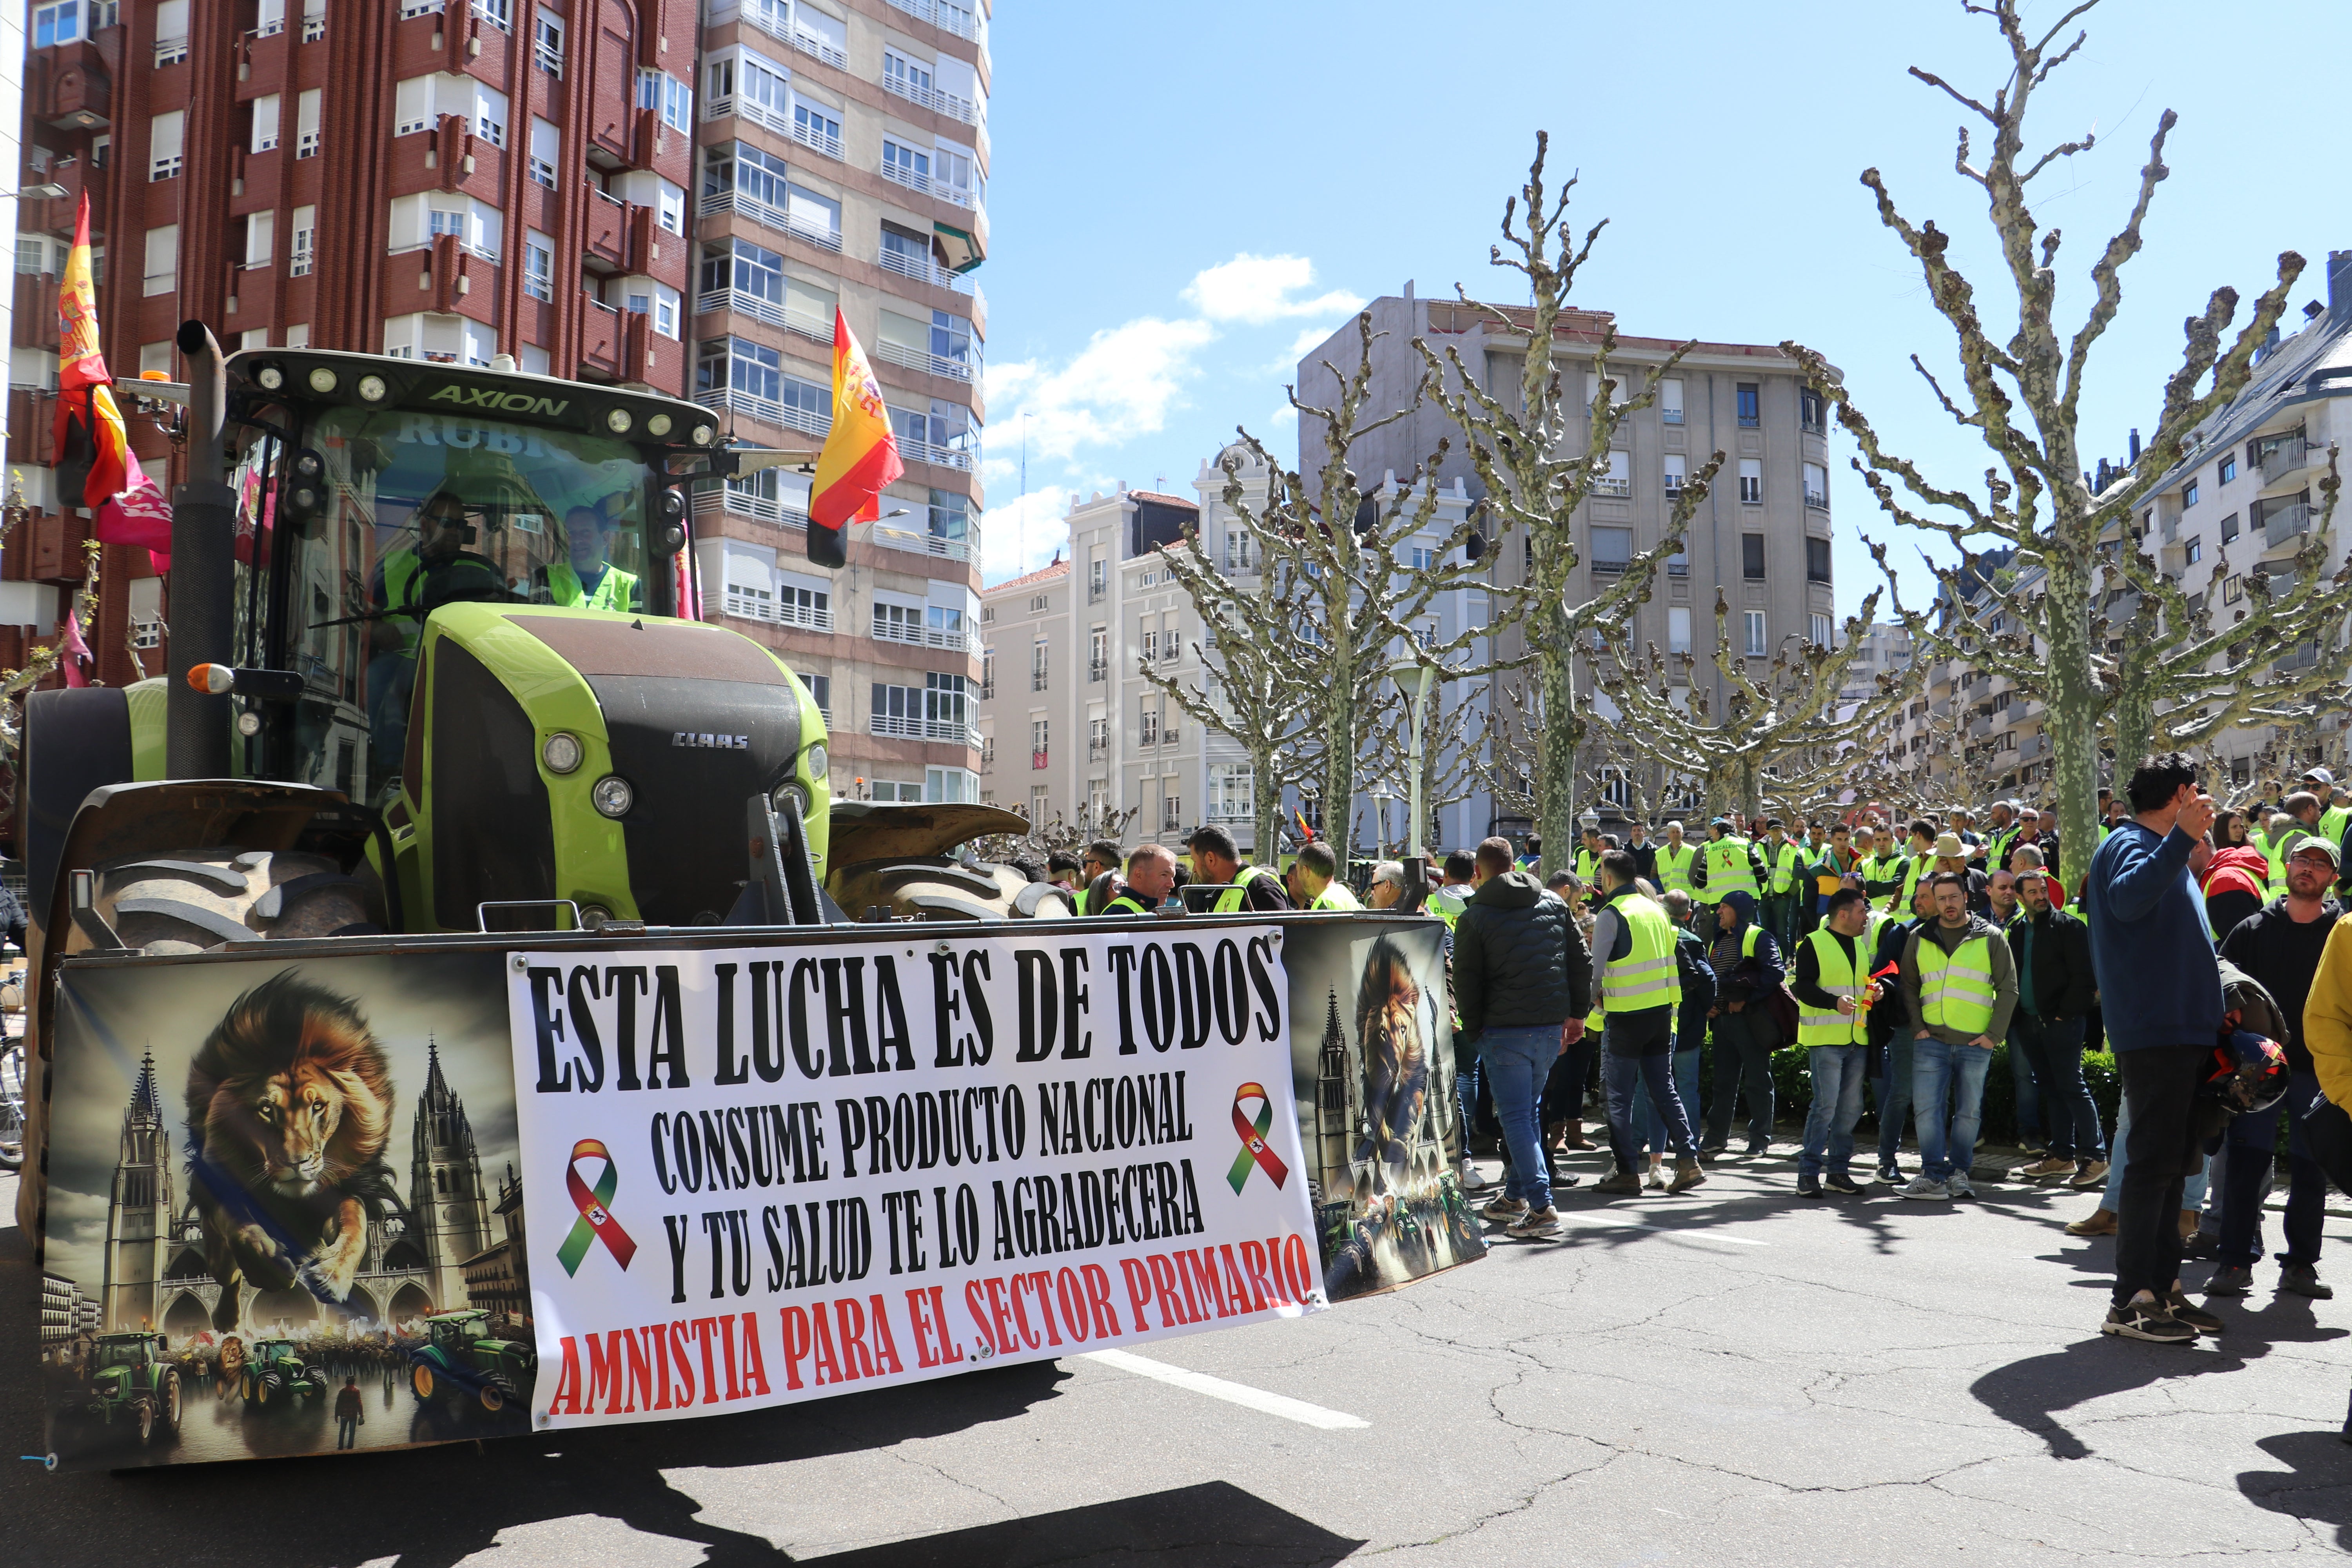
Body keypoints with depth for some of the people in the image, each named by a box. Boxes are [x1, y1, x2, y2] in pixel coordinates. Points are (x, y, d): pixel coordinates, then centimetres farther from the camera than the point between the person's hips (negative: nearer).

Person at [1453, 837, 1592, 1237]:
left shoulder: (1474, 918, -5)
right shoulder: (1554, 905, 9)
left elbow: (1466, 982, -6)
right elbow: (1581, 960, 9)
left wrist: (1474, 1029, 5)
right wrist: (1577, 1013, 14)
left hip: (1504, 1030, -5)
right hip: (1551, 1026, 5)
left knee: (1516, 1118, -1)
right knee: (1528, 1111, 18)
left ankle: (1541, 1207, -7)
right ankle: (1515, 1196, 26)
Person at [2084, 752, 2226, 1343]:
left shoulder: (2161, 850, 22)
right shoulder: (2130, 843, -8)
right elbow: (2128, 899, -32)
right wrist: (2182, 836, -35)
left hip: (2183, 1028, 10)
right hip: (2152, 1032, -10)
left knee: (2172, 1161, 13)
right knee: (2154, 1161, -10)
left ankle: (2164, 1286, 20)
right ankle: (2131, 1300, -8)